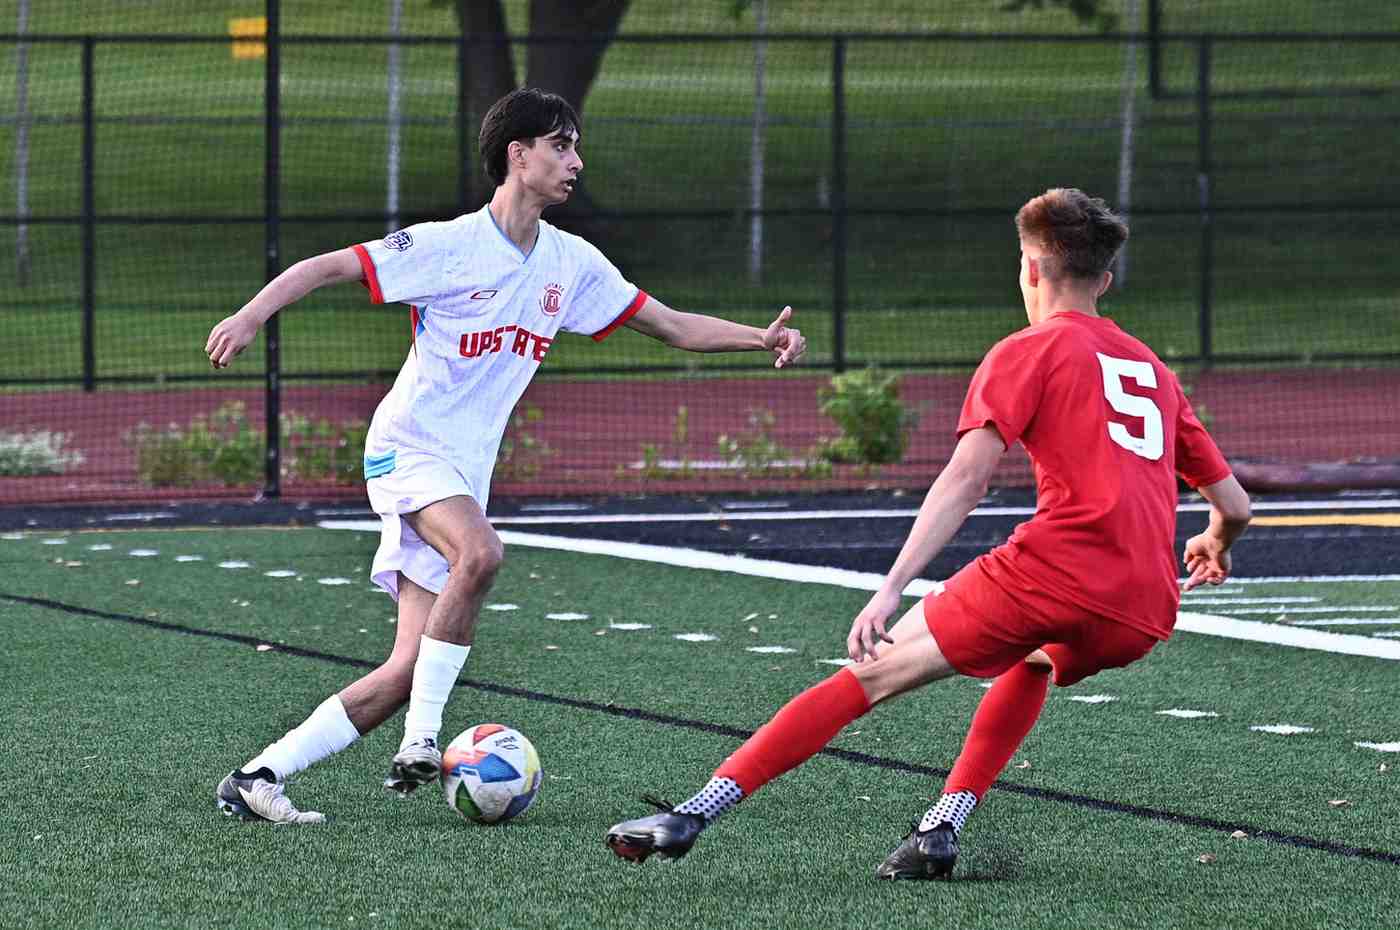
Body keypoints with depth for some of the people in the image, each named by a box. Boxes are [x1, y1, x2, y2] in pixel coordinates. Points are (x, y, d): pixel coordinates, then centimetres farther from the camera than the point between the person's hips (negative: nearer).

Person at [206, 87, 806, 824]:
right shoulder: (449, 246, -10)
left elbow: (675, 326, 14)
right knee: (480, 551, -37)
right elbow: (325, 267, -9)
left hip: (467, 474, 6)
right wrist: (251, 315, -24)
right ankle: (422, 740, -29)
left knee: (406, 673, -3)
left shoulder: (572, 264, 9)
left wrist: (761, 338, 0)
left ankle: (256, 777, 3)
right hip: (407, 450, -6)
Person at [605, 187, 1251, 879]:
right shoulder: (1155, 370, 27)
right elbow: (1235, 505, 29)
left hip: (1057, 568, -5)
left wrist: (892, 587, -12)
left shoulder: (1030, 352, 10)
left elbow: (967, 476, -5)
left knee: (875, 671, 1)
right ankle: (940, 833, 19)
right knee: (1036, 659, 36)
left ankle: (696, 814, -7)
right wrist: (1216, 547, 53)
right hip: (1146, 617, 5)